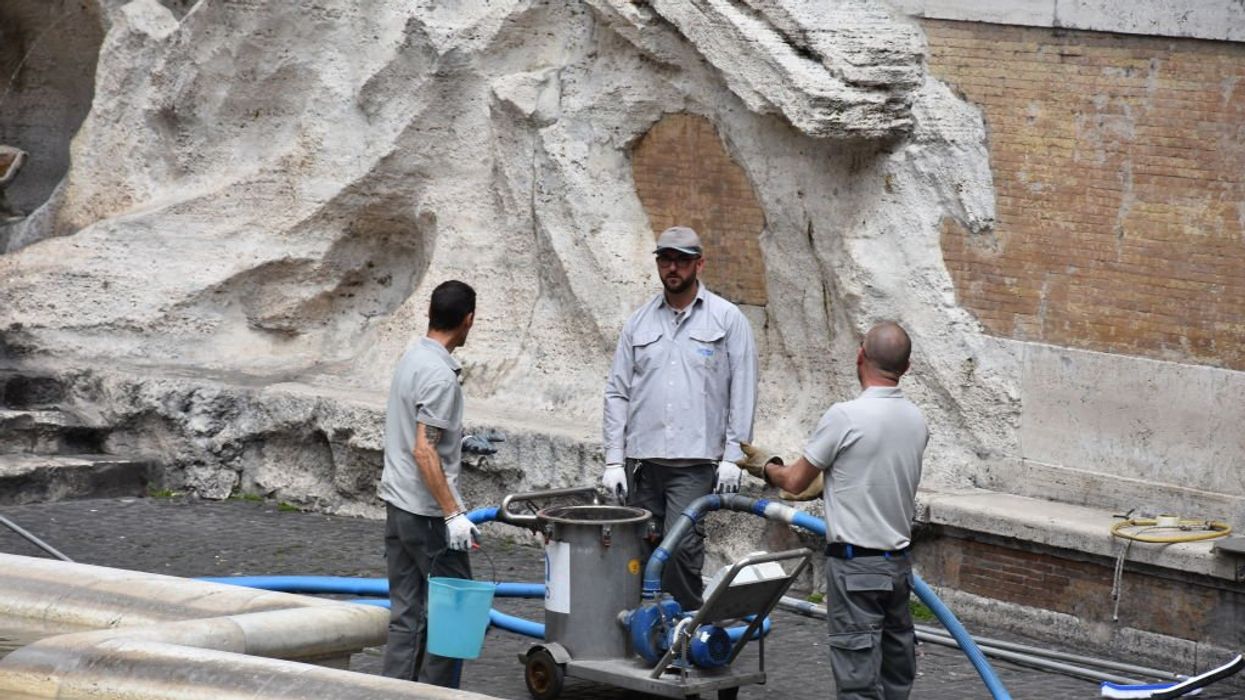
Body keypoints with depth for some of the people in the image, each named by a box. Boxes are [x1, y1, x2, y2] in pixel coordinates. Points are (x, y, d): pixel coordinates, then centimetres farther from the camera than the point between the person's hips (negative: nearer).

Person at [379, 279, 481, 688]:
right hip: (428, 513, -9)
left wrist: (458, 441, 37)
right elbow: (424, 451, -24)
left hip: (398, 504, 9)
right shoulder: (440, 375, -19)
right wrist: (453, 514, -24)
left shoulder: (411, 358, 10)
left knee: (406, 615, 9)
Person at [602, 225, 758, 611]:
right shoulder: (639, 322, 13)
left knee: (682, 547, -16)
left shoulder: (727, 319, 3)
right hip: (642, 460, 4)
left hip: (695, 462, -4)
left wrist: (733, 456, -7)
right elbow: (617, 393, 12)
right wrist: (614, 460, 4)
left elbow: (742, 391, 0)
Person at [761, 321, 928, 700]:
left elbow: (796, 481, -5)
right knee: (896, 664, 12)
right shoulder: (916, 421, 5)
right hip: (898, 560, 7)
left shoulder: (845, 417, -16)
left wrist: (770, 469, 17)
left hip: (854, 563, -7)